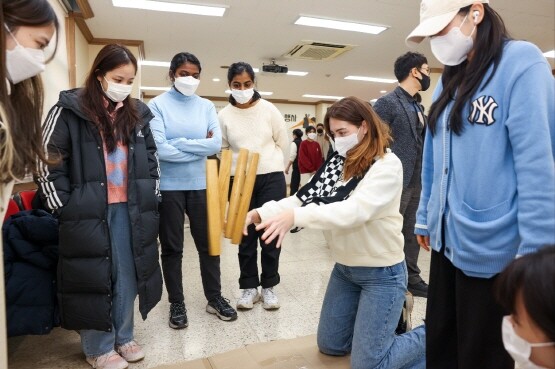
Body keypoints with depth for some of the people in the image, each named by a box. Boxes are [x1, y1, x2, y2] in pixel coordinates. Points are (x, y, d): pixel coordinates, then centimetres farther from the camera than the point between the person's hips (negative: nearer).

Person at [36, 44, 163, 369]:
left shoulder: (138, 114, 10)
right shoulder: (70, 110, -4)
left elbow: (151, 159, 16)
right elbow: (48, 162, -5)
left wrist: (152, 198, 9)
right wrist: (64, 208, -8)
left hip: (130, 209, 4)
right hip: (88, 211, -4)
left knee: (127, 275, 11)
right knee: (94, 276, 7)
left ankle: (124, 337, 30)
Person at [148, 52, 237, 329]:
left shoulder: (207, 106, 5)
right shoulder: (157, 105, -4)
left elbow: (216, 144, -8)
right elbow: (160, 149, -16)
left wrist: (178, 143, -12)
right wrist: (199, 148, -9)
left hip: (200, 184, 3)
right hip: (169, 186, -2)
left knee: (208, 243, 11)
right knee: (172, 248, 10)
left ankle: (214, 298, 28)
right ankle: (176, 303, 26)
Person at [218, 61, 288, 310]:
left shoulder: (269, 110, -1)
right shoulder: (224, 116, 1)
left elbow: (283, 143, 6)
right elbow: (222, 150, 8)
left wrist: (272, 168, 9)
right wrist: (236, 170, 0)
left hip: (272, 178, 0)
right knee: (246, 235, 9)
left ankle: (269, 286, 21)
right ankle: (249, 287, 23)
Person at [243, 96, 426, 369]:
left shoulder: (387, 165, -18)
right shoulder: (337, 163, 2)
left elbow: (356, 210, -33)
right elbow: (304, 197, -6)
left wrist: (295, 217, -43)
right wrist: (260, 213, -19)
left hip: (380, 272, -7)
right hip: (344, 267, 7)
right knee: (330, 345, 19)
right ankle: (380, 318, 38)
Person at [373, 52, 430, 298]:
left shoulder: (417, 105, 17)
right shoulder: (387, 102, -10)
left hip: (417, 181, 9)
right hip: (397, 181, -9)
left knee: (413, 233, 15)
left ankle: (412, 279, 27)